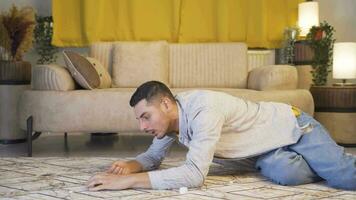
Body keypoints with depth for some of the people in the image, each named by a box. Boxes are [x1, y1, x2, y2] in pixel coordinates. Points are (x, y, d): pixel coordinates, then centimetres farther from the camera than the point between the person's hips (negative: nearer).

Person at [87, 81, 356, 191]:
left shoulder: (204, 110, -38)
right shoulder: (170, 115, -12)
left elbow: (194, 174, -46)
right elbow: (154, 157, 3)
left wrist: (129, 181, -46)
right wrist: (130, 166, -22)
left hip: (292, 126, -6)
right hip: (267, 145, 6)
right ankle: (324, 166, 8)